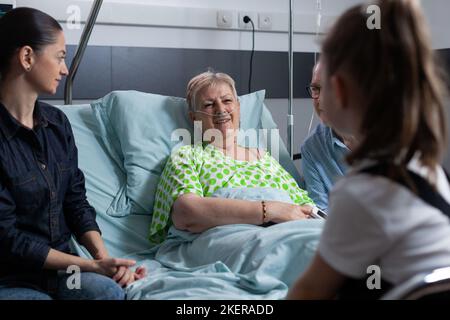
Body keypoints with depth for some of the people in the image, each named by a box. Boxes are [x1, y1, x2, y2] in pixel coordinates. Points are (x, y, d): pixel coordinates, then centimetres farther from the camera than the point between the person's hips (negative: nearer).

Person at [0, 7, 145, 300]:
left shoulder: (57, 122, 5)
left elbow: (76, 201, 7)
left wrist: (104, 257, -9)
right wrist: (93, 266, -17)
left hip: (60, 266, 5)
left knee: (107, 289, -26)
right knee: (104, 287, -29)